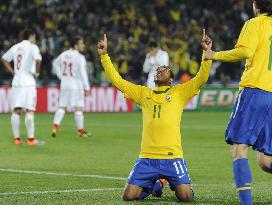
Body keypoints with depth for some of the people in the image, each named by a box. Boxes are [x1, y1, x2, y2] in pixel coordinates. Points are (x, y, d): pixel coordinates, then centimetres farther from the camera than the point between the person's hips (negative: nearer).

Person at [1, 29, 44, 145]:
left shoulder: (15, 47, 13)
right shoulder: (32, 47, -4)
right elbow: (38, 60, -20)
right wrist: (36, 73, -5)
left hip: (16, 81, 5)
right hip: (28, 81, -5)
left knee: (16, 111, 6)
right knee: (29, 111, -4)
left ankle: (17, 138, 6)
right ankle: (31, 139, -4)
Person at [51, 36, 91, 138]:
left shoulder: (64, 54, 6)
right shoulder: (80, 57, -14)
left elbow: (55, 64, 19)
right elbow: (83, 73, -16)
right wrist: (86, 87, -12)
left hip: (64, 84, 6)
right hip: (76, 85, -6)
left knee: (62, 107, 10)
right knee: (78, 108, 1)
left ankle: (55, 127, -2)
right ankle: (80, 130, 6)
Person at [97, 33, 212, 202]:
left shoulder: (179, 92, 11)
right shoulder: (143, 93, 18)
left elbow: (201, 78, 1)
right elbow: (117, 80, 17)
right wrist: (104, 55, 11)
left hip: (172, 157, -2)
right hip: (147, 158, 2)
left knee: (186, 197, -13)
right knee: (129, 196, -8)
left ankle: (173, 185, 23)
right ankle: (155, 184, 23)